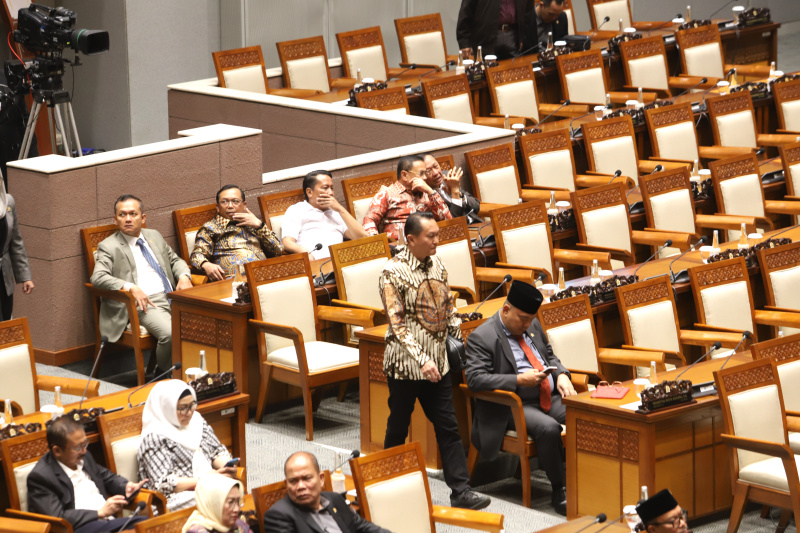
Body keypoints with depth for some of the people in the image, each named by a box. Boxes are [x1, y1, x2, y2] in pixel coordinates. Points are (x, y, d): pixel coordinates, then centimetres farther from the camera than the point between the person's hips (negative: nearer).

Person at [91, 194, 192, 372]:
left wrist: (184, 276, 6)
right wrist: (131, 287, -24)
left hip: (172, 297, 6)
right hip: (145, 303, -6)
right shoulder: (109, 246, 4)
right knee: (171, 334, -34)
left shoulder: (155, 236, 22)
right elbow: (98, 277, -11)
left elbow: (175, 260, 31)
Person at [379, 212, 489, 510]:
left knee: (448, 427, 3)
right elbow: (397, 324, -19)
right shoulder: (393, 272, -15)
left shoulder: (436, 264, 6)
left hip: (437, 361, 6)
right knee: (398, 428, 9)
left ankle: (460, 491, 3)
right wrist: (422, 360, -24)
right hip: (405, 363, -6)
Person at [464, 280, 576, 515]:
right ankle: (560, 491, -20)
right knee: (548, 428, -34)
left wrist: (561, 375, 3)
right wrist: (519, 380, -22)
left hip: (552, 397, 7)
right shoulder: (482, 337, -8)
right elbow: (475, 379, -18)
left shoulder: (532, 325, 15)